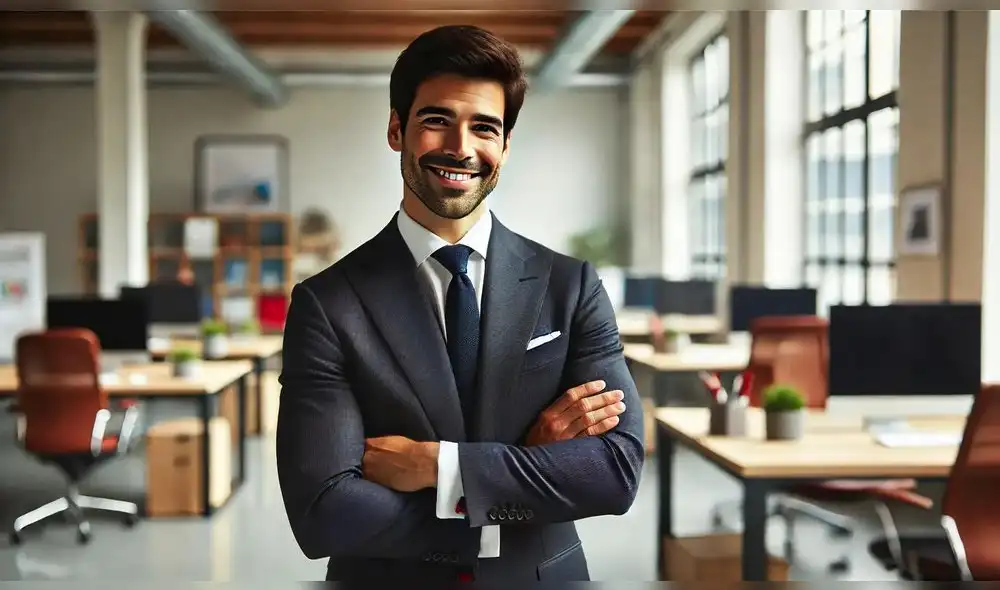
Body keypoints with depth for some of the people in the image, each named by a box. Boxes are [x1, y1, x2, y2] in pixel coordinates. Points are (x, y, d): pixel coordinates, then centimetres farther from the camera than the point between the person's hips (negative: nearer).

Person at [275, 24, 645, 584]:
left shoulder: (572, 286, -7)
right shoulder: (327, 305, -13)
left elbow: (619, 469, -14)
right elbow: (323, 515, -20)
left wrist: (437, 465, -22)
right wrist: (531, 462, -20)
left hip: (546, 573, 2)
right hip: (385, 578, -1)